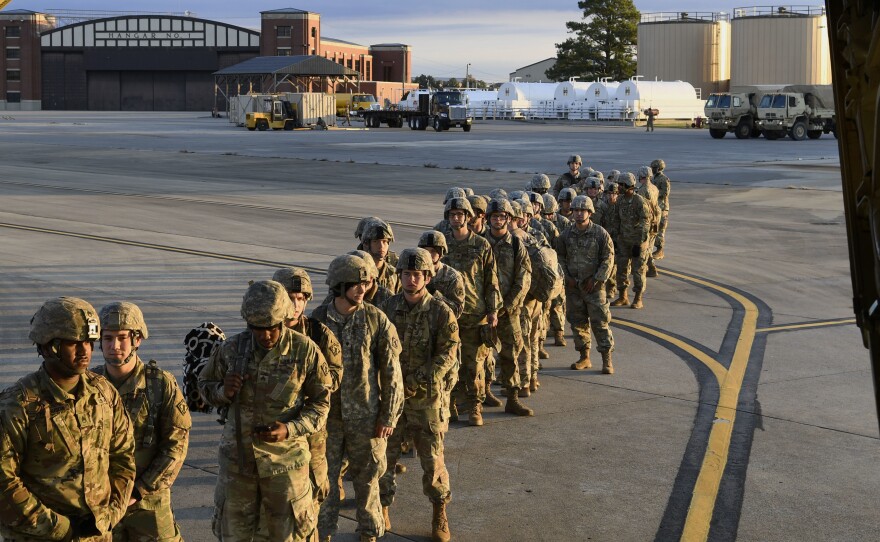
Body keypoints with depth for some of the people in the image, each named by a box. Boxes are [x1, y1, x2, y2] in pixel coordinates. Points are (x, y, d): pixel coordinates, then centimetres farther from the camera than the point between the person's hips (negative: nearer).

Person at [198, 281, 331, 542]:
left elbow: (321, 402, -4)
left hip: (285, 459, -2)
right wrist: (223, 392, -15)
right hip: (238, 457, 2)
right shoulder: (232, 349, -6)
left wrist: (290, 429, -20)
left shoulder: (305, 350, -11)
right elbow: (204, 384, 9)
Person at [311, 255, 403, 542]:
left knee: (366, 479, 11)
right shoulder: (318, 320, -5)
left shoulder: (376, 319, -9)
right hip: (327, 414, 1)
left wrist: (388, 416, -7)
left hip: (365, 416, -1)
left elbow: (391, 372, -6)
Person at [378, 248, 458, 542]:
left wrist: (416, 383, -18)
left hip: (426, 398, -2)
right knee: (384, 456, 7)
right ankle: (383, 510, 24)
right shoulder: (387, 308, 1)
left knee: (432, 459, 4)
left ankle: (440, 514, 23)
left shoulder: (441, 312, -7)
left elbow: (447, 355, -12)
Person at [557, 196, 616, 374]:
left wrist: (595, 279, -10)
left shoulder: (600, 233, -5)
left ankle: (607, 360, 0)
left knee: (600, 322, -5)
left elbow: (608, 259, -5)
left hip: (594, 286, -4)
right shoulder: (566, 234, 5)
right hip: (573, 286, 4)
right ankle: (584, 358, 21)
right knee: (578, 322, 9)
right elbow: (561, 257, 11)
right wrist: (567, 277, -1)